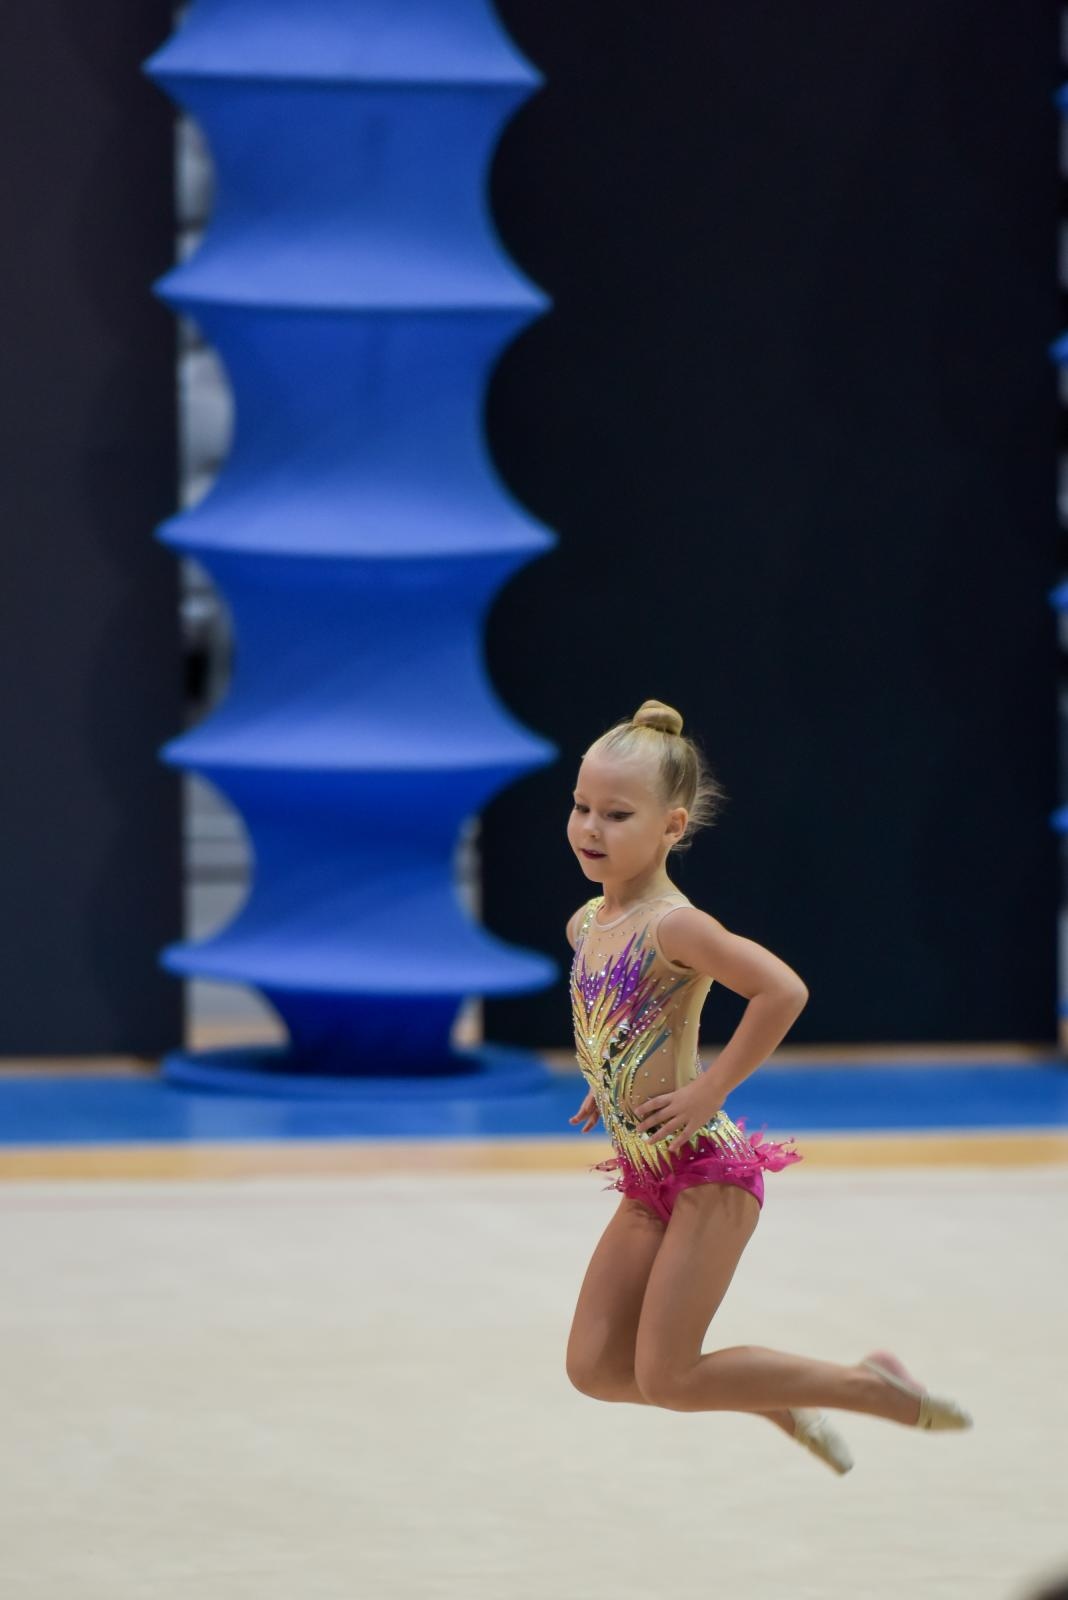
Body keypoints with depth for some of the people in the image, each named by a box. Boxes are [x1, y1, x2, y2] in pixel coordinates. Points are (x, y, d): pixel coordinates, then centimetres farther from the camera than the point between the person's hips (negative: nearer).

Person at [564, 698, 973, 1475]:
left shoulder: (672, 926, -20)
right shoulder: (586, 923, 6)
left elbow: (784, 990, -32)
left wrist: (712, 1089, -24)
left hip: (708, 1172, -9)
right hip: (648, 1181, 9)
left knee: (664, 1377, -6)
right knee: (595, 1368, 6)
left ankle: (871, 1386, 10)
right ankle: (781, 1402, 26)